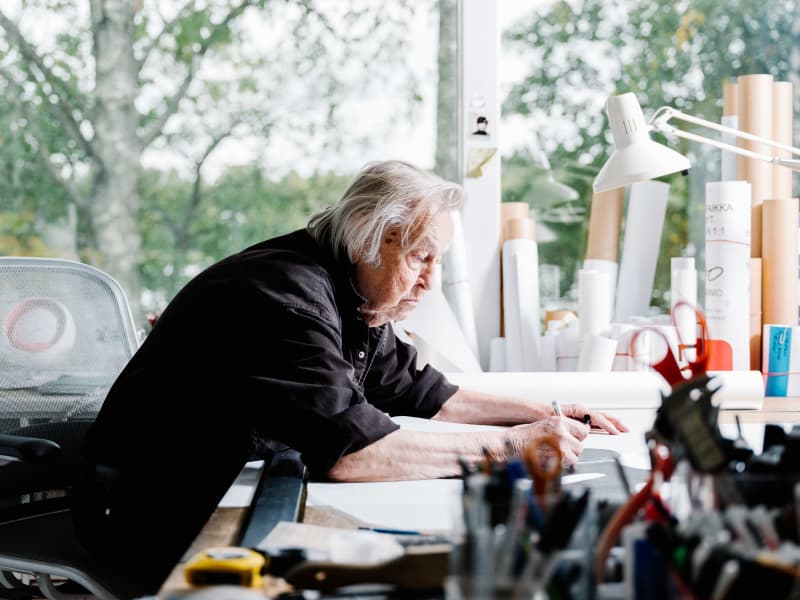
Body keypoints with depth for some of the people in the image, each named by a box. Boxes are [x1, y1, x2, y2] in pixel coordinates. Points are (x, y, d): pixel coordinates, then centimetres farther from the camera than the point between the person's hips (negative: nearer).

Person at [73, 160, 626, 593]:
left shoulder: (352, 297, 6)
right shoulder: (290, 296, -25)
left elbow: (424, 393, 20)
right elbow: (349, 451, -35)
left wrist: (543, 414, 9)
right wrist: (512, 445, -28)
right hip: (171, 520, -9)